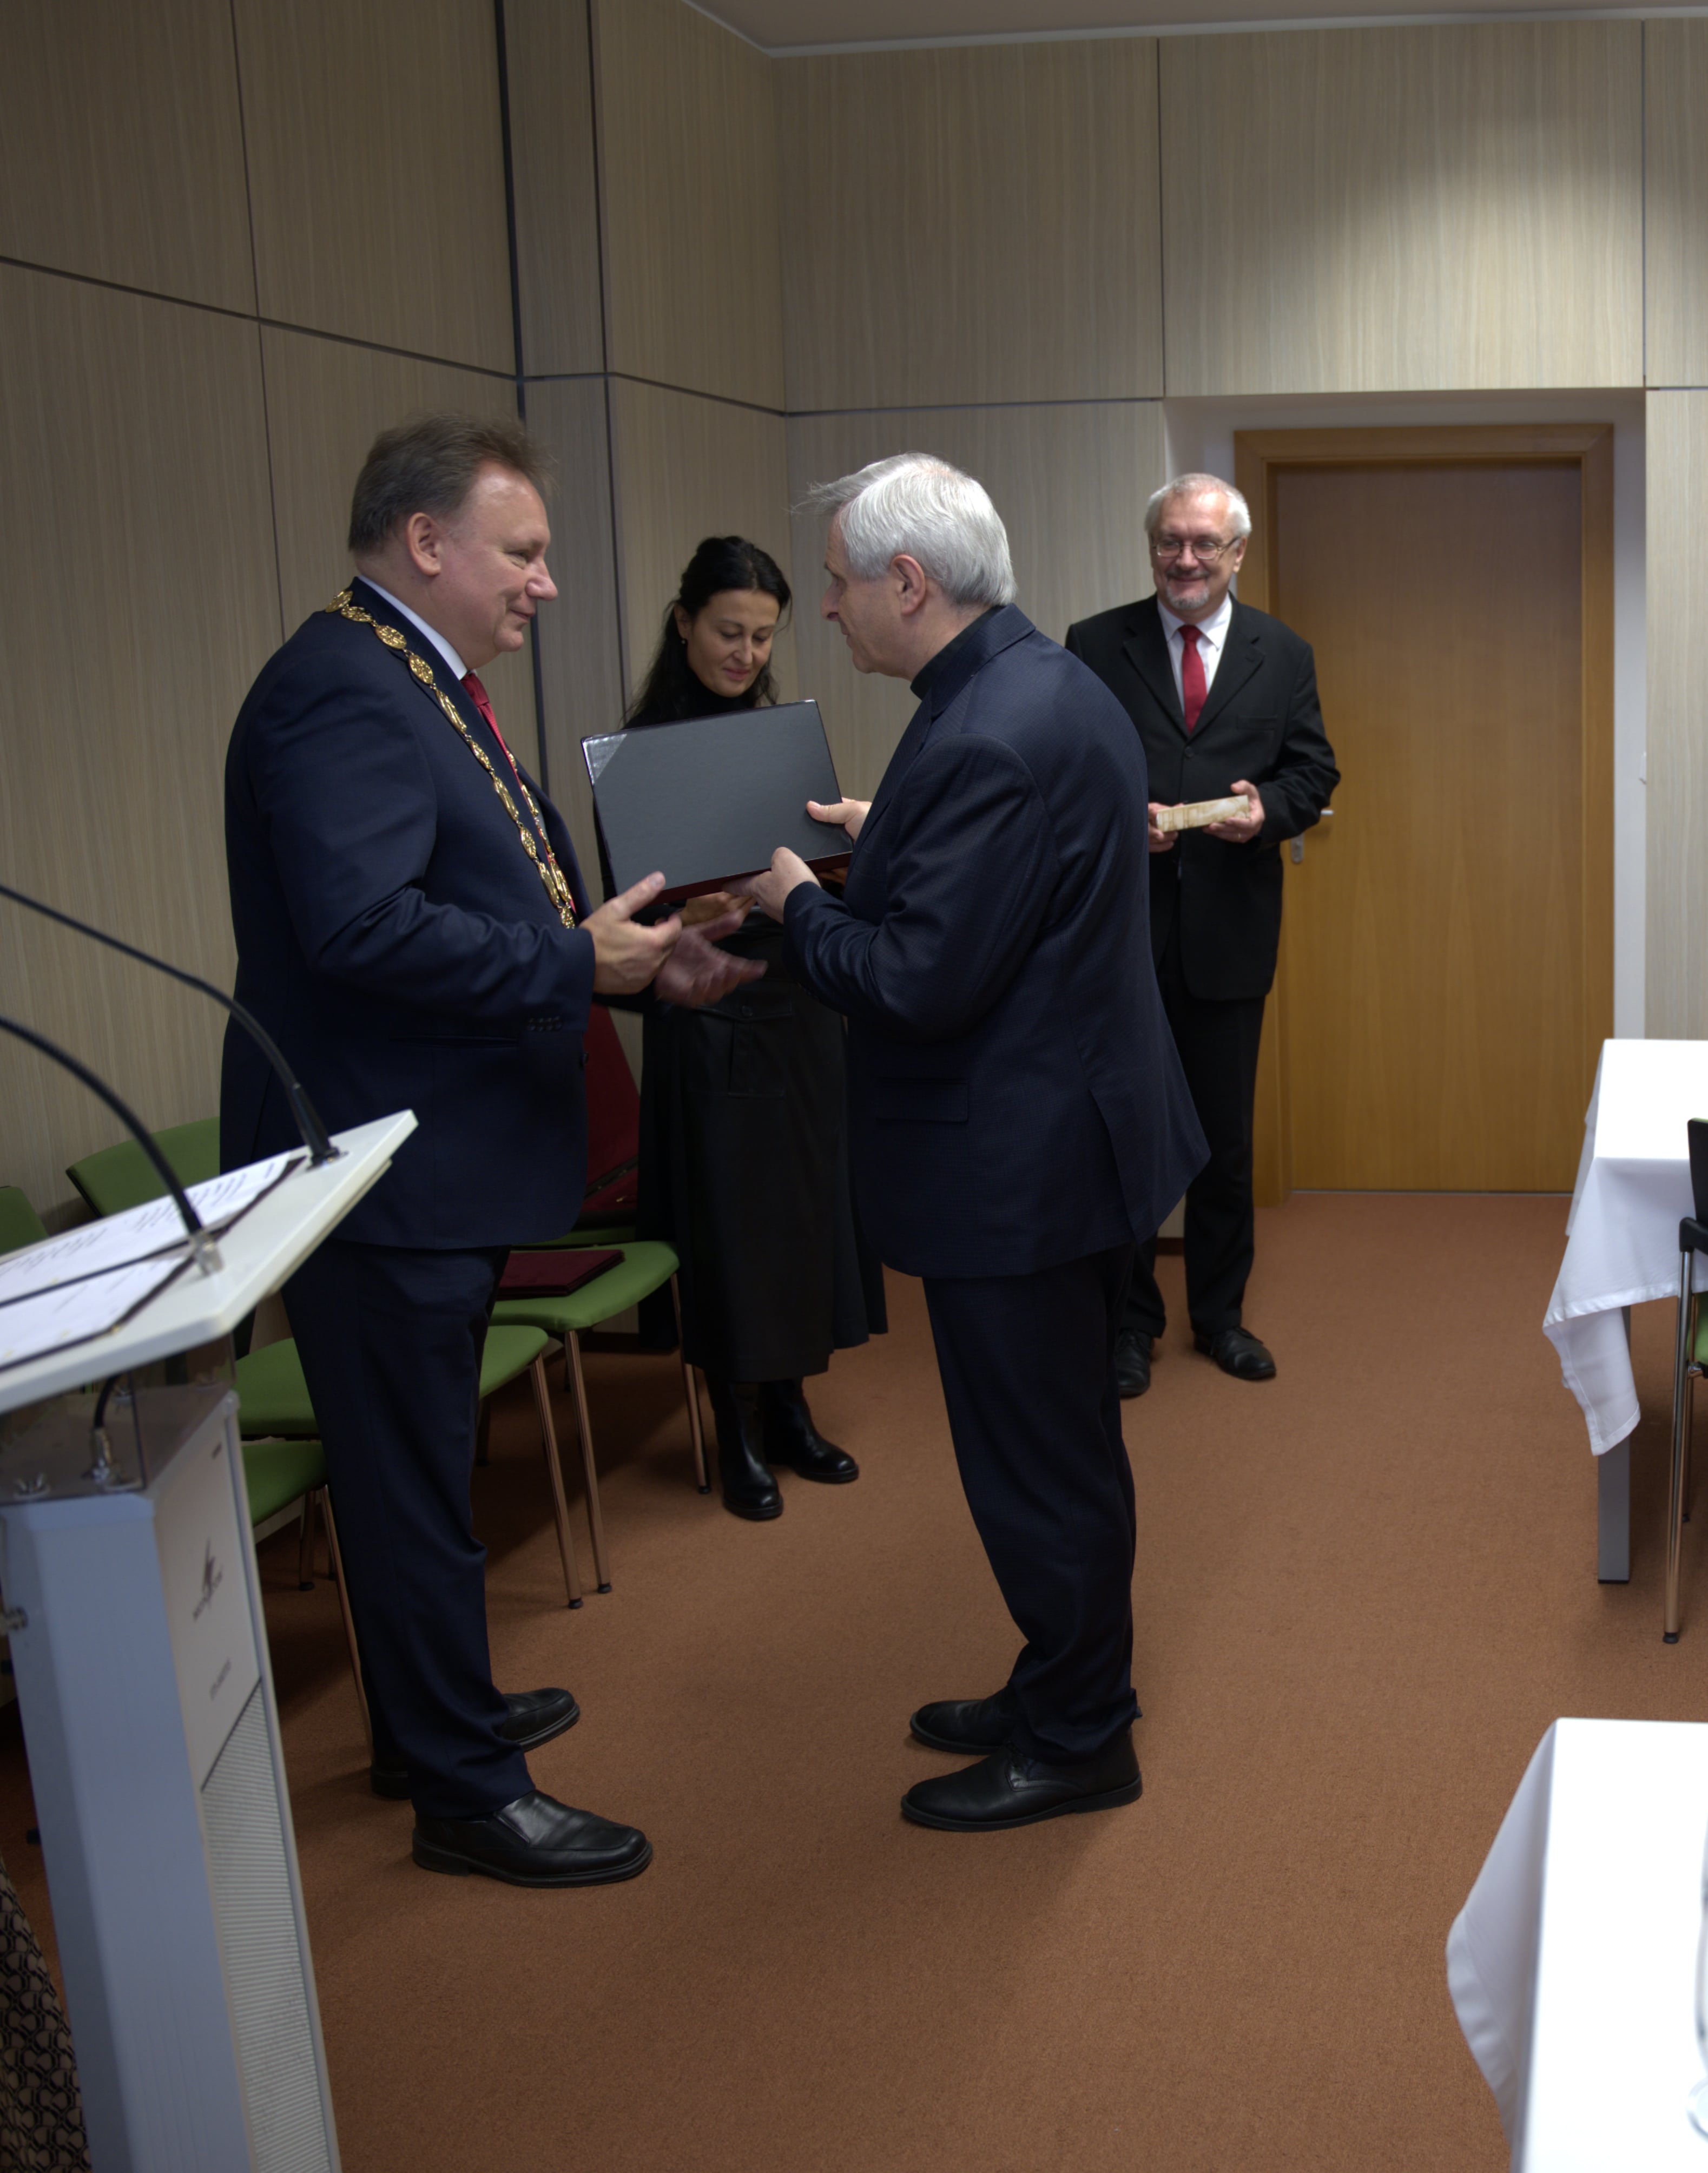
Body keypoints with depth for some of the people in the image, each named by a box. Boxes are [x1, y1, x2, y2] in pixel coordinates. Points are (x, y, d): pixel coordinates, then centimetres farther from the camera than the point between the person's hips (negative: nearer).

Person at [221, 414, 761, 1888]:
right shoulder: (345, 693, -20)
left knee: (417, 1469, 23)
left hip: (441, 1161, 11)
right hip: (381, 1170, -11)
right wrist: (580, 960, -23)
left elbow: (489, 908, 16)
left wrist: (642, 961, 4)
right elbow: (365, 926, -31)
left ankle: (437, 1715, 40)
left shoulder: (425, 688, 15)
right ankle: (467, 1794, 16)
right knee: (414, 1479, 2)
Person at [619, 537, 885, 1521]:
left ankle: (791, 1411, 25)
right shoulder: (642, 748, -7)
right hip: (710, 1021, -5)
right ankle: (741, 1434, 15)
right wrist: (691, 916, -28)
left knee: (805, 1208, 11)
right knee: (728, 1219, 1)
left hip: (800, 1006, 6)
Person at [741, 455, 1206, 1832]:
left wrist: (798, 902, -11)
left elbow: (918, 985, -27)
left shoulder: (988, 740, -25)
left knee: (1038, 1461, 5)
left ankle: (1077, 1745, 22)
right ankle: (1068, 1688, 38)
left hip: (1016, 1167, -11)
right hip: (1077, 1128, 11)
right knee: (1062, 1443, 22)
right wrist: (885, 843, 11)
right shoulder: (1049, 685, 8)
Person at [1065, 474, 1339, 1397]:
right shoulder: (1094, 646, 2)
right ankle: (1129, 1320, 20)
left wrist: (1268, 809, -13)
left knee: (1226, 1136, 11)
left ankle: (1221, 1313, 27)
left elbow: (1315, 769, 7)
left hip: (1231, 930, 2)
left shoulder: (1283, 654, 7)